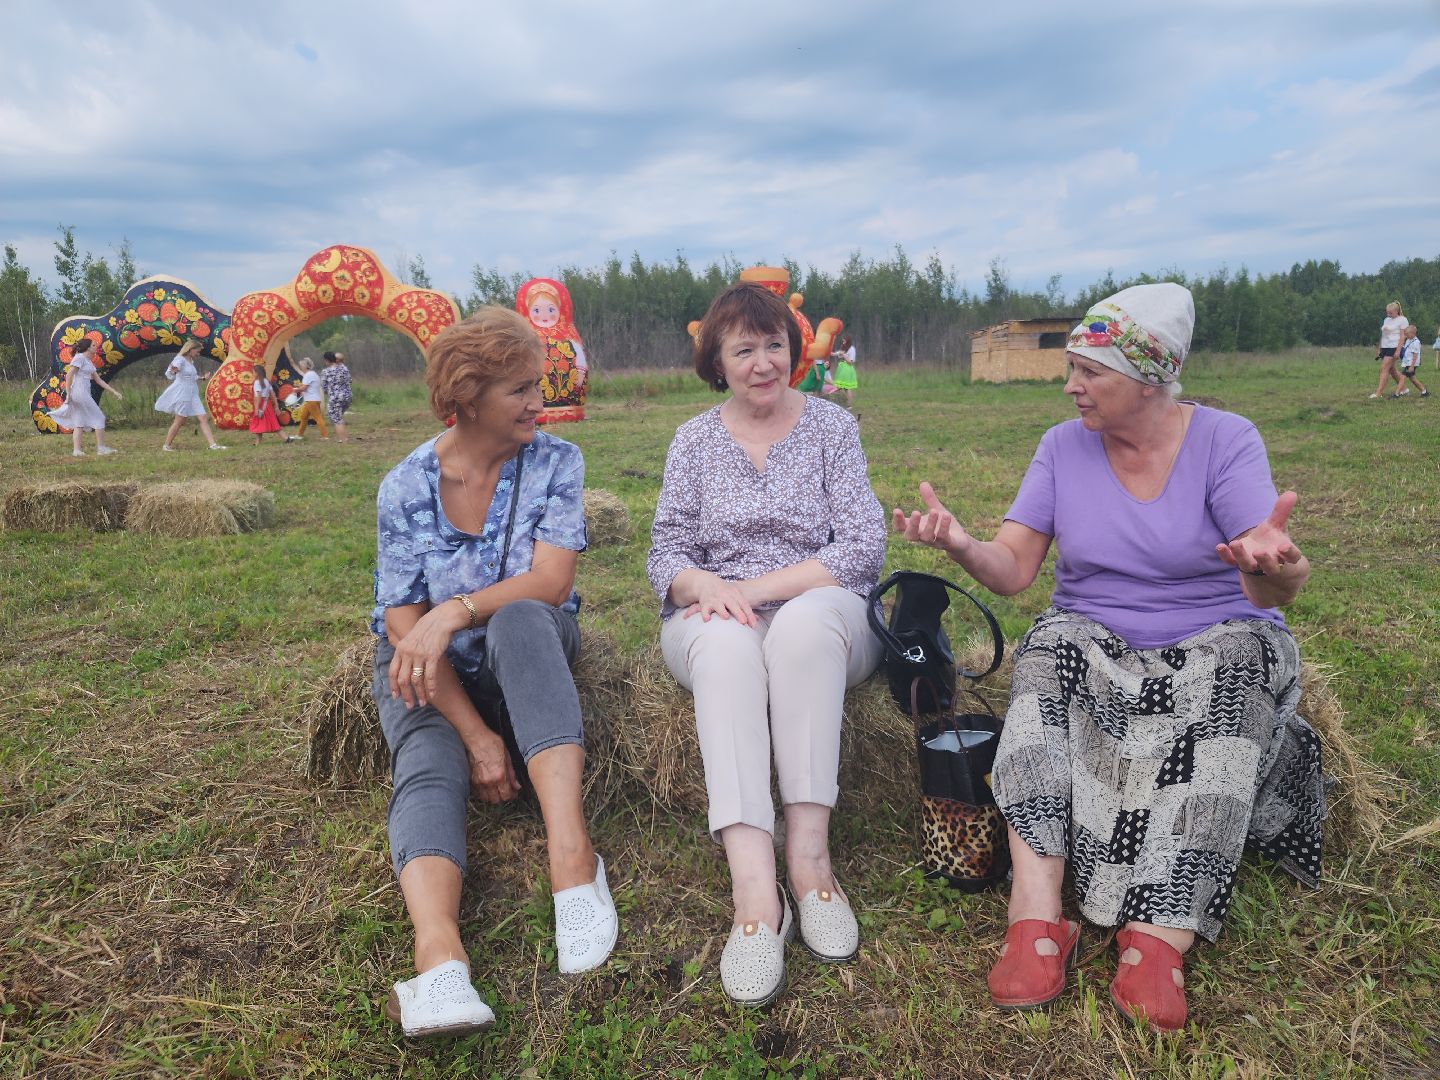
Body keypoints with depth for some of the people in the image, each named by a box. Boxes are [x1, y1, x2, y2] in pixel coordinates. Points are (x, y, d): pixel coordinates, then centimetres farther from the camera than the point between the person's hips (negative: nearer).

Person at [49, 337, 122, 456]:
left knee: (79, 422, 5)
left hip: (85, 393, 9)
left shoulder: (89, 361, 17)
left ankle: (77, 450, 4)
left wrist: (115, 392, 16)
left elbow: (98, 380, 19)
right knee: (99, 418, -3)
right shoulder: (79, 358, -9)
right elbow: (68, 376, -15)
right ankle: (101, 447, 1)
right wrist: (68, 394, -18)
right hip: (79, 392, -9)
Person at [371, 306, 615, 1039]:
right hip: (429, 671, 1)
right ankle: (440, 962, -52)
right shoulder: (406, 487, -9)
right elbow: (405, 626, -12)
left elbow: (551, 580, -18)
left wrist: (456, 611, -34)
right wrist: (476, 735, -21)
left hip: (528, 650, 0)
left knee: (518, 618, -35)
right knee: (430, 772, -29)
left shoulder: (554, 461, -7)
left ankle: (572, 854, -43)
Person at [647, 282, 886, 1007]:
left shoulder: (831, 425, 6)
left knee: (805, 620, -37)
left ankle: (809, 851, -35)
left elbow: (863, 546, -4)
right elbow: (667, 553, 6)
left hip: (823, 617, 0)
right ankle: (754, 883, -45)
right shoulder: (695, 439, 12)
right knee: (724, 642, -36)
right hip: (715, 620, 1)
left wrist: (757, 588, -15)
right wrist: (708, 587, -18)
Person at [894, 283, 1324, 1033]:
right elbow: (1013, 569, -8)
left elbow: (1278, 590, -20)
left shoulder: (1225, 440, -8)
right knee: (1047, 653, -30)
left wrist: (1273, 567, -45)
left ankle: (1160, 941, -37)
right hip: (1094, 635, 2)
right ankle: (1036, 919, -37)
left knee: (1230, 678, -34)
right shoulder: (1063, 446, 0)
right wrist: (960, 545, -30)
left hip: (1218, 638, -1)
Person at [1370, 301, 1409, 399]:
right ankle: (1403, 388, 25)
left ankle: (1378, 392, -16)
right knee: (1391, 369, 12)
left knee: (1384, 368, -14)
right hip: (1384, 347, 8)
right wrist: (1379, 349, 16)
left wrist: (1398, 351, -18)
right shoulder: (1386, 320, 17)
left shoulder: (1402, 320, -5)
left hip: (1393, 347, -8)